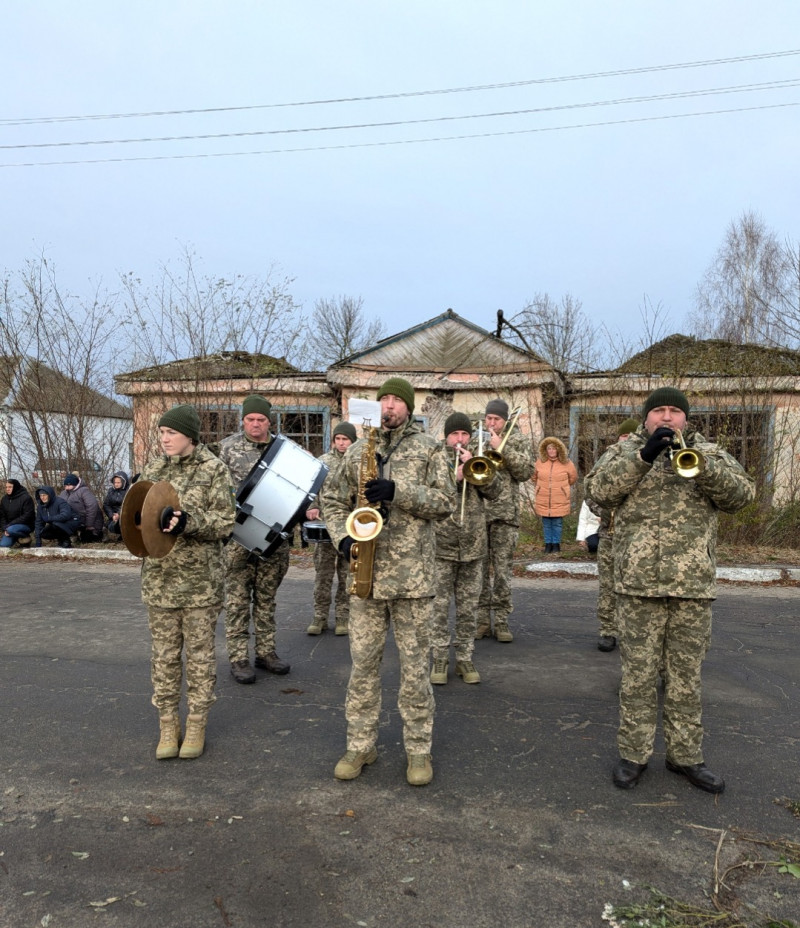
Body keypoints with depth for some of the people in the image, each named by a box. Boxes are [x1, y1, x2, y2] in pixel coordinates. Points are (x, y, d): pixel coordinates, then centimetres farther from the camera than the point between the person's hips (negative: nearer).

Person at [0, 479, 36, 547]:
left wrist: (10, 525, -21)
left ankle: (26, 537, -7)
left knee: (11, 530, -34)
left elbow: (27, 516, -18)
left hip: (25, 525, -5)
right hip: (9, 527, 6)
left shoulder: (25, 498, -14)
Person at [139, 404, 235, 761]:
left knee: (200, 653, 7)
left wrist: (189, 521, -24)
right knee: (164, 654, 10)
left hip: (201, 577, -3)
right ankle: (168, 725, 25)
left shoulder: (213, 469, -5)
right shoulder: (152, 468, 7)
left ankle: (196, 725, 22)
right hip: (159, 576, 4)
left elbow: (225, 522, -8)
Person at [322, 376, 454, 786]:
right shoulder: (357, 450, 11)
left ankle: (419, 749, 21)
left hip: (413, 573, -2)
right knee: (362, 661, 9)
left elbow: (445, 501, -5)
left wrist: (397, 491, -18)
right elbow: (332, 498, 13)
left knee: (414, 663, 6)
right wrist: (342, 538, -5)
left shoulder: (427, 448, 3)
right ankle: (360, 745, 24)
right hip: (366, 572, 3)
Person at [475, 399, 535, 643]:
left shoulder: (518, 440, 8)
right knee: (478, 569, 4)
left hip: (504, 513, -2)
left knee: (502, 571, 1)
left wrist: (502, 448, -11)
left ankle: (501, 621, 10)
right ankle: (482, 620, 12)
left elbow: (526, 471, -6)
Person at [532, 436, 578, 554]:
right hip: (543, 500, 1)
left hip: (559, 501, -1)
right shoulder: (540, 462, 1)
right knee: (546, 523, 7)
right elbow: (535, 477, 19)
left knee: (557, 523, 3)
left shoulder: (566, 463, -2)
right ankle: (548, 544, 17)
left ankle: (556, 544, 15)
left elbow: (573, 478, 13)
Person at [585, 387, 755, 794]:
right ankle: (633, 753, 20)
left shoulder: (709, 452, 11)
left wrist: (699, 465, -19)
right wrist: (645, 455, -19)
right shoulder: (624, 451, 7)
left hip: (694, 584, 2)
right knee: (638, 672, 6)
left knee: (685, 675, 12)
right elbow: (599, 489, -10)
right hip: (639, 583, -1)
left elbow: (741, 494, -3)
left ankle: (685, 755, 27)